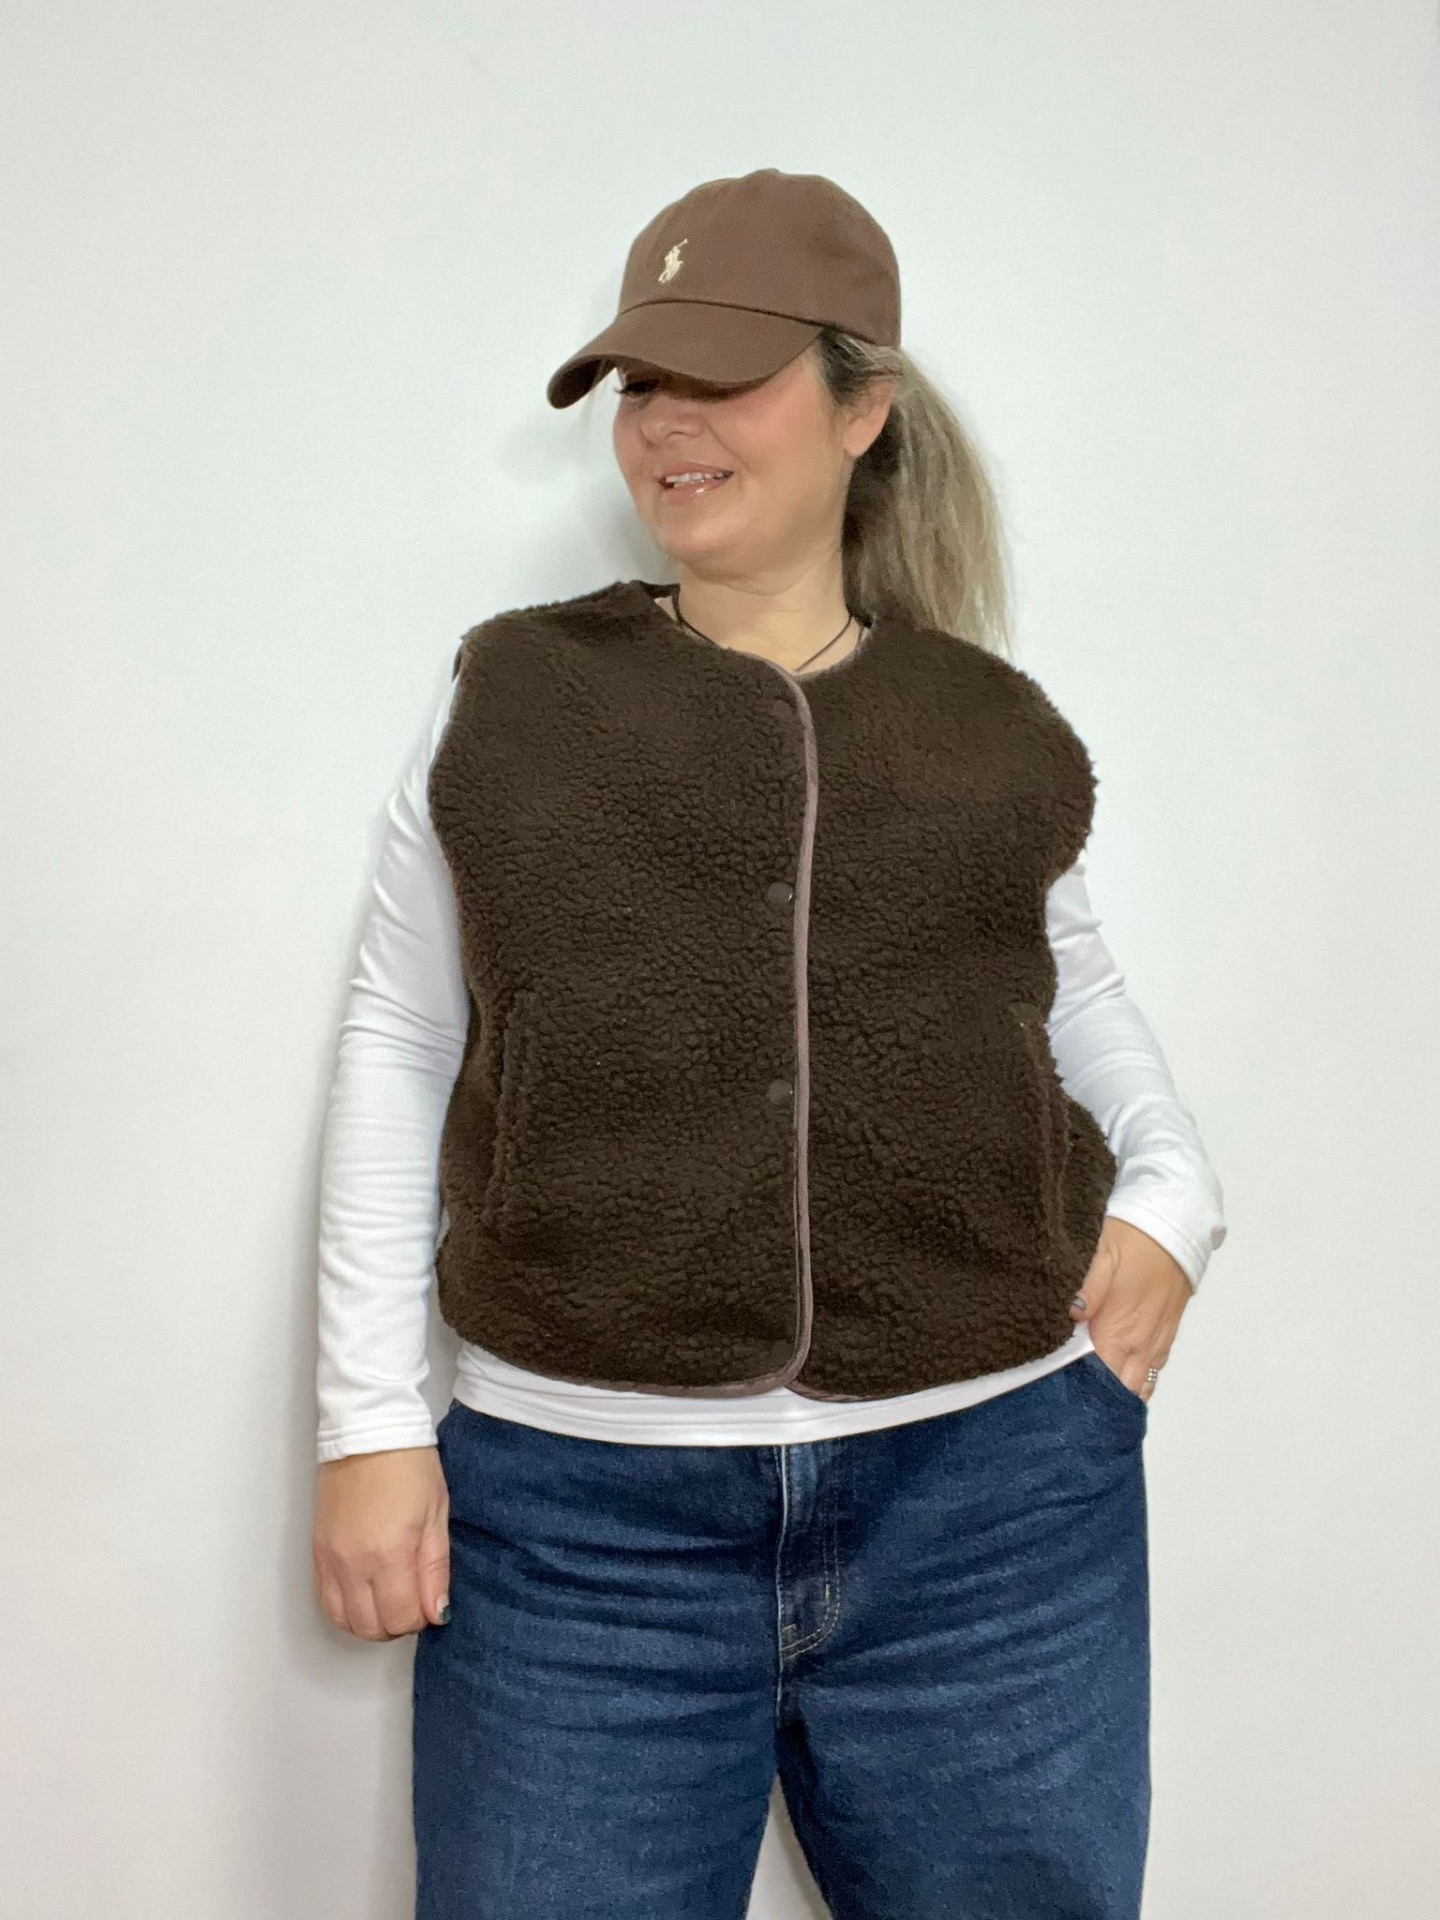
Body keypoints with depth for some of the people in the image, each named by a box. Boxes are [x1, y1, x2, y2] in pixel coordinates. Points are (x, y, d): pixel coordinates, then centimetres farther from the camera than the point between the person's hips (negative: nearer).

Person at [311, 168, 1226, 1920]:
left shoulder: (993, 723, 6)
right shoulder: (511, 692, 3)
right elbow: (396, 1043, 4)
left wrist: (1172, 1184, 4)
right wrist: (370, 1421, -1)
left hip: (997, 1494, 2)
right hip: (578, 1510, -1)